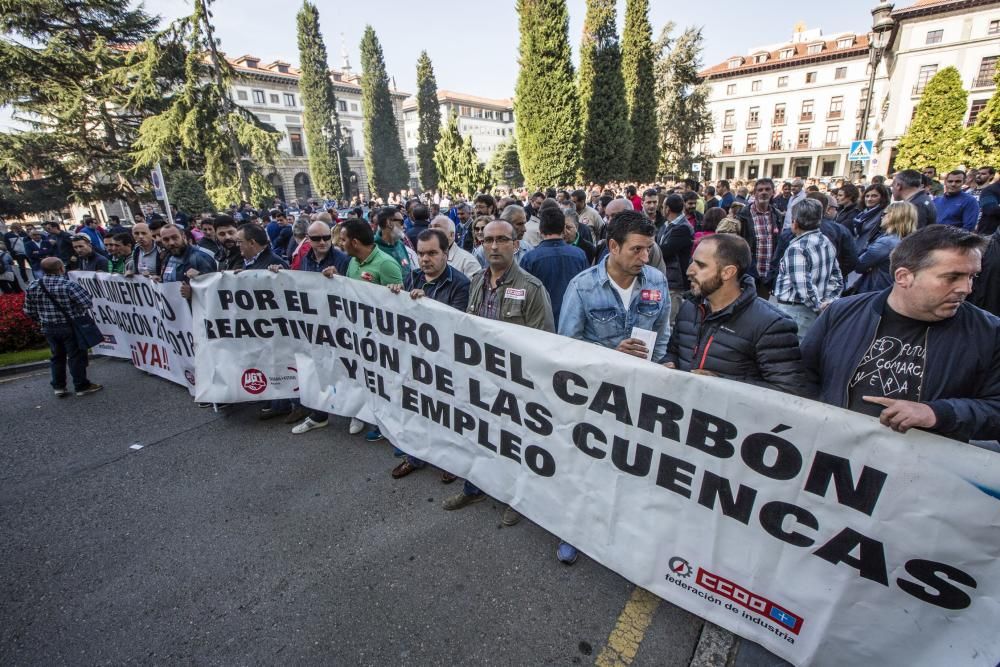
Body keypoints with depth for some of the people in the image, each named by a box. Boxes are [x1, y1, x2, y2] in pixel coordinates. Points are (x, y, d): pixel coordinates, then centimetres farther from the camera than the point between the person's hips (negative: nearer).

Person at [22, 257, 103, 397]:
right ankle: (81, 386, 11)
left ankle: (58, 386, 23)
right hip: (71, 327, -6)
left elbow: (29, 311, 6)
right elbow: (87, 303, -21)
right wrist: (77, 313, 0)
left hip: (48, 328, 6)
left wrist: (43, 320, 21)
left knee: (57, 356, 18)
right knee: (76, 356, 4)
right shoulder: (69, 284, -19)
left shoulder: (32, 287, 0)